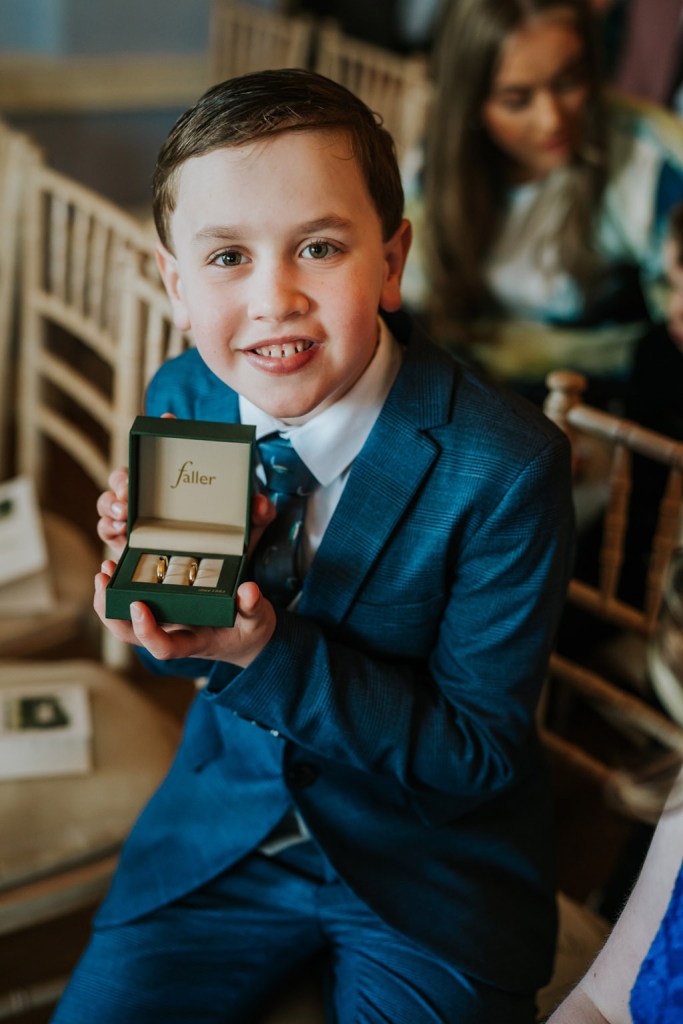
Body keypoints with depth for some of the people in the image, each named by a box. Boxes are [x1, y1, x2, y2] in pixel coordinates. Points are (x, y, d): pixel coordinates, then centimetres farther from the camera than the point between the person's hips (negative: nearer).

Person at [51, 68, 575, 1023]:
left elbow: (480, 759, -18)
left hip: (428, 867, -3)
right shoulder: (178, 400, -8)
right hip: (226, 824, 4)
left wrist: (270, 652, -31)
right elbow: (178, 651, 3)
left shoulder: (506, 466, -23)